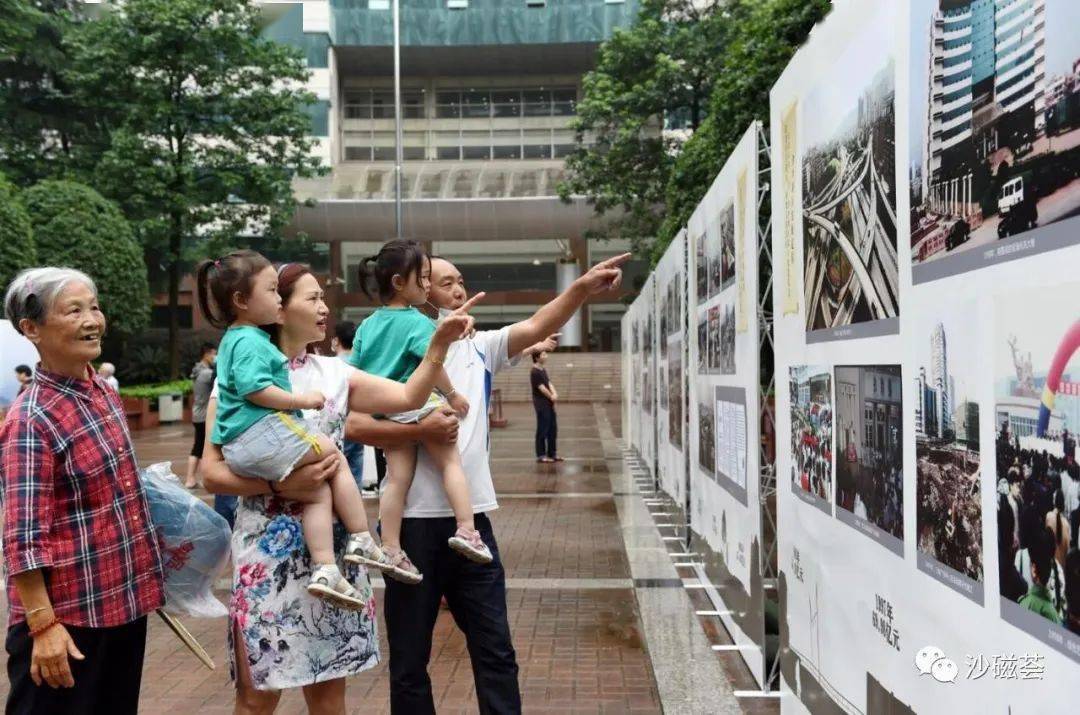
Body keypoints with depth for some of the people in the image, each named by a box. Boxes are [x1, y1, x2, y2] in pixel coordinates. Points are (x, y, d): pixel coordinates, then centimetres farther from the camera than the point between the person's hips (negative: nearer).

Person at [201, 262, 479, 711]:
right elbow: (212, 473, -8)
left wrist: (439, 344, -14)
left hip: (332, 545, 4)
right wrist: (280, 484, -20)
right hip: (270, 546, -4)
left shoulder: (333, 373, 7)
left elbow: (408, 396, -4)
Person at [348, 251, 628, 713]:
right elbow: (354, 425, -12)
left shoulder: (478, 347, 9)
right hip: (414, 521, -4)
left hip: (471, 518, 4)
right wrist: (420, 430, -21)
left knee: (496, 651, 11)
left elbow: (536, 327, -6)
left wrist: (583, 288, -19)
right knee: (409, 658, 11)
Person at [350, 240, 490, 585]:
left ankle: (391, 550, 6)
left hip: (387, 411, 6)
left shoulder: (367, 325, 11)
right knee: (451, 463, 5)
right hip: (421, 405, -6)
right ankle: (466, 530, -4)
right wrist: (452, 395, -8)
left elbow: (354, 369, 14)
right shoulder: (418, 322, -10)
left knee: (397, 479, 6)